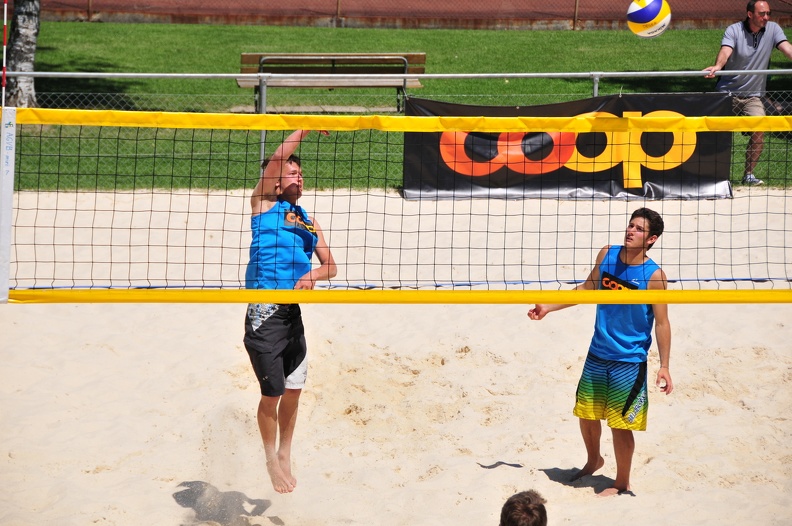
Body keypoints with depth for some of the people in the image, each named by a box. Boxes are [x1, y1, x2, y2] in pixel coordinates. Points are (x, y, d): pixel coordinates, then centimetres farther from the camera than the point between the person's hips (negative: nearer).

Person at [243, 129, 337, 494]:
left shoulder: (308, 221, 18)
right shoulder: (264, 203, 3)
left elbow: (330, 266, 11)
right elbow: (276, 160, -12)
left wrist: (313, 275, -10)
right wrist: (306, 128, -14)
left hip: (294, 313, 6)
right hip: (265, 313, -6)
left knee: (293, 391, 13)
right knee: (272, 394, -1)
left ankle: (285, 454, 32)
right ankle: (271, 458, 18)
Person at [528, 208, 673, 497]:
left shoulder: (654, 275, -17)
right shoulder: (607, 254, -3)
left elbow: (661, 323, -12)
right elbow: (587, 288, 14)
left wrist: (664, 366, -15)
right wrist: (549, 307, 13)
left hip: (629, 360, -5)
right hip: (597, 354, 5)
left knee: (620, 424, 1)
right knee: (586, 413, 19)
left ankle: (622, 484, 20)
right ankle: (593, 460, 46)